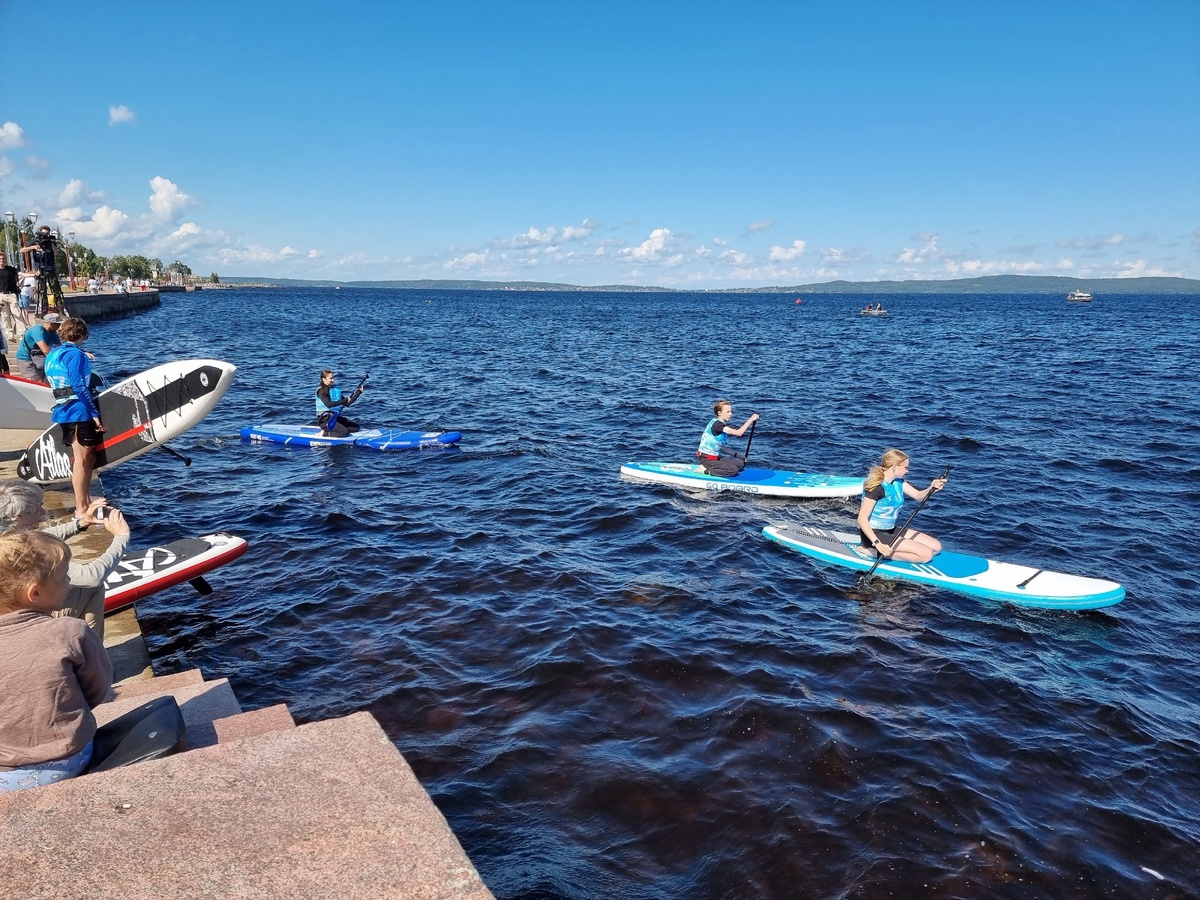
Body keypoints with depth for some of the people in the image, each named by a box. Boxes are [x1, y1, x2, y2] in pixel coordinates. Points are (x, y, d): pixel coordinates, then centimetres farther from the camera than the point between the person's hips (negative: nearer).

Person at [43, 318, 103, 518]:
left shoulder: (52, 355, 17)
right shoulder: (74, 354, -11)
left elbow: (53, 383, 23)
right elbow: (79, 387, -19)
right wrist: (95, 414, -18)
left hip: (63, 412, 9)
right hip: (79, 412, -9)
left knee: (89, 457, 17)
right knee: (82, 459, -5)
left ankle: (86, 501, 24)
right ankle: (81, 509, -1)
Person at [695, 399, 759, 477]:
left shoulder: (721, 424, 11)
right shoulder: (717, 424, -22)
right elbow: (738, 433, -26)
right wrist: (751, 419, -21)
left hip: (715, 457, 10)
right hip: (706, 459, -10)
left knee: (740, 464, 4)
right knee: (733, 469, -19)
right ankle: (705, 471, -10)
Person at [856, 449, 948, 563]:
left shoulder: (898, 482, 7)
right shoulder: (877, 487, -22)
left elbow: (918, 495, 6)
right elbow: (862, 519, -25)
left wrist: (932, 488, -16)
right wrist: (877, 543, -34)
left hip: (891, 530, 10)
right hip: (874, 534, -10)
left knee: (936, 547, 7)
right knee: (926, 554, -15)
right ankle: (877, 552, -11)